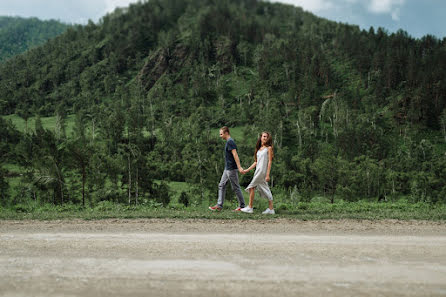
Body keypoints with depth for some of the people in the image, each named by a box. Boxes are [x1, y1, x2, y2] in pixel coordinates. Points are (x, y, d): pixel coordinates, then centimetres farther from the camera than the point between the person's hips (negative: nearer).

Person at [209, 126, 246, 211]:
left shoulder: (230, 142, -16)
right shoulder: (228, 142, 15)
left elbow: (235, 155, -23)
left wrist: (239, 167, -28)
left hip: (232, 169, -10)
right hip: (227, 169, 10)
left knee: (235, 187, -2)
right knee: (221, 185, 8)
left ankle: (242, 206, 8)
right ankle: (219, 205, 10)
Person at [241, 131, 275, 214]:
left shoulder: (269, 148, -4)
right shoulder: (259, 149, 17)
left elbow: (270, 161, -9)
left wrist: (268, 175, -16)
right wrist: (247, 170, 17)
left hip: (263, 171, -7)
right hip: (258, 171, 7)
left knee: (251, 187, -6)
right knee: (265, 190, 5)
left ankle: (250, 208, 0)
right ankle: (271, 209, 7)